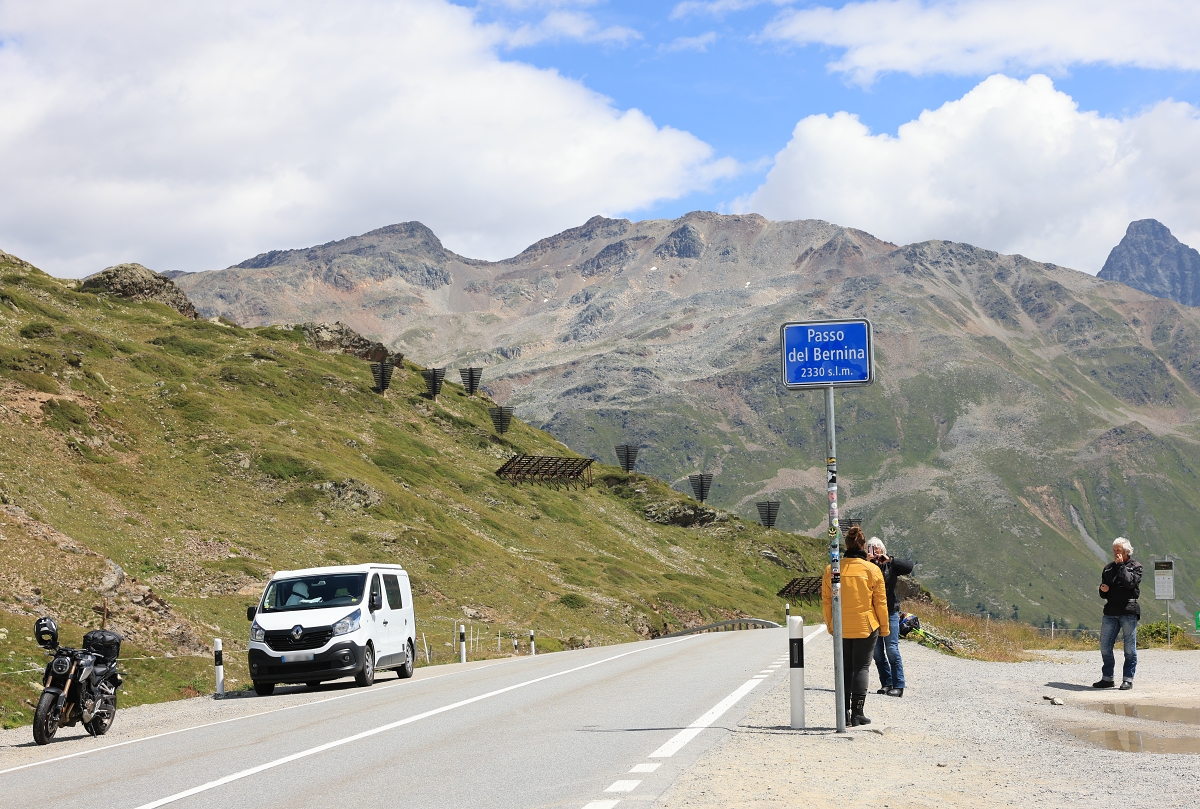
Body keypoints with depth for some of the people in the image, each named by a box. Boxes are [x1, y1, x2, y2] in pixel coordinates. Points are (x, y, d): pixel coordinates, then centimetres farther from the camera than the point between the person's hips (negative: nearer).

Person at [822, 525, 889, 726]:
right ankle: (857, 713, -2)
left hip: (841, 629, 2)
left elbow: (826, 601, 5)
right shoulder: (872, 570, -7)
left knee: (844, 668, 12)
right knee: (861, 668, 3)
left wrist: (830, 624, 15)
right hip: (866, 627, -2)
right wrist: (884, 627, 8)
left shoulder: (831, 569, -2)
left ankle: (844, 714, 10)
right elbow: (880, 602, -2)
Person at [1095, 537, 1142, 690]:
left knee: (1129, 648, -1)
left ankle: (1128, 679, 5)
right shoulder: (1109, 568, 17)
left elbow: (1130, 582, -18)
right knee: (1105, 646, 3)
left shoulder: (1135, 567, 3)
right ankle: (1107, 678, 11)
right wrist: (1102, 589, -1)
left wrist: (1121, 565, -11)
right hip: (1110, 611, 5)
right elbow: (1103, 594, 23)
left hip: (1128, 611, -5)